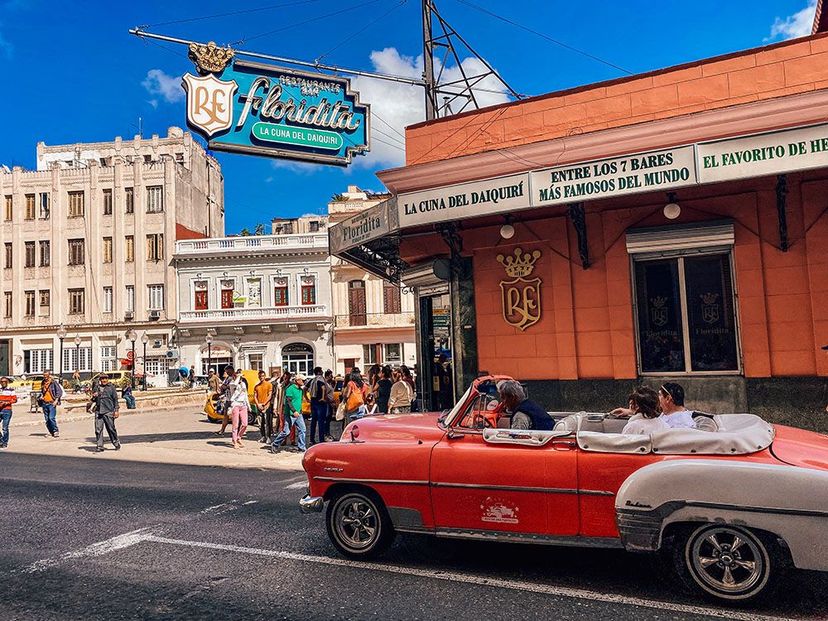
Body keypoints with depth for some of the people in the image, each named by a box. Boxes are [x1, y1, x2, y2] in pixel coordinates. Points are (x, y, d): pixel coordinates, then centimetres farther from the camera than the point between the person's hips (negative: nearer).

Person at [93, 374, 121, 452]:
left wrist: (116, 410, -4)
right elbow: (94, 400, 22)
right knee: (98, 429, 0)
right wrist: (93, 396, -1)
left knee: (111, 428, 0)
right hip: (98, 411, 3)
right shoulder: (97, 387, 12)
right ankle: (100, 446, 7)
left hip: (108, 411, -3)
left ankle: (116, 443, 16)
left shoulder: (111, 387, 3)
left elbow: (115, 399, 2)